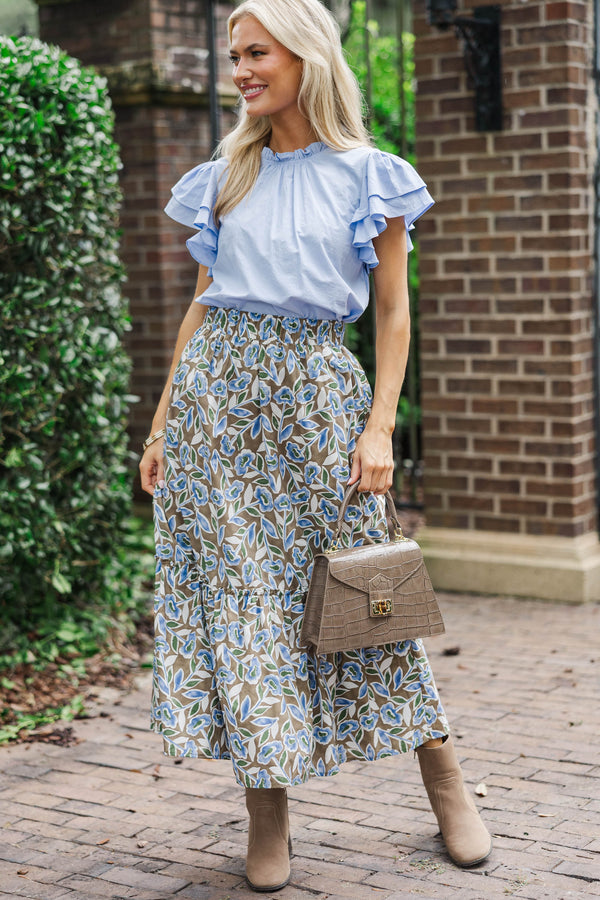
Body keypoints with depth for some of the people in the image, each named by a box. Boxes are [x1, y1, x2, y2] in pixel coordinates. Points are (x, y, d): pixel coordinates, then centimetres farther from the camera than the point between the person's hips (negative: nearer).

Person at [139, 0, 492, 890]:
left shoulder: (372, 178, 3)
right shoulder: (224, 178, 11)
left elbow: (394, 315, 2)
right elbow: (202, 304, 13)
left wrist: (380, 425, -8)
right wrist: (162, 422, 8)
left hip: (318, 394, -3)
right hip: (218, 391, 3)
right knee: (238, 591, 1)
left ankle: (446, 782, 18)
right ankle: (267, 809, 12)